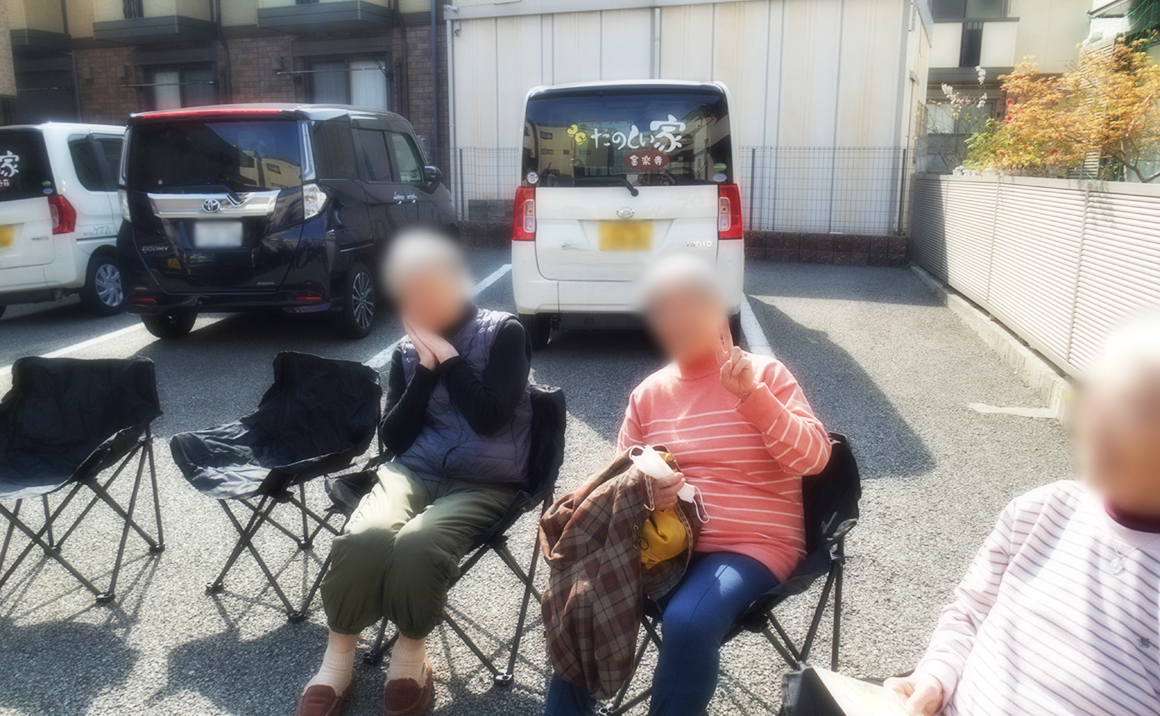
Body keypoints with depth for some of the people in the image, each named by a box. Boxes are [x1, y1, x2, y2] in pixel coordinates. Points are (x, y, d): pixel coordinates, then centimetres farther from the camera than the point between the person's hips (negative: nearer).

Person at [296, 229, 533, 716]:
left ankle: (411, 652, -3)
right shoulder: (408, 350, 10)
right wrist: (426, 368, -6)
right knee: (363, 537, -28)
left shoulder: (503, 332, -1)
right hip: (413, 471, 3)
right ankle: (338, 658, -5)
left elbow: (488, 418, -13)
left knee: (416, 543, -32)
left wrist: (448, 355, -10)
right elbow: (394, 439, 4)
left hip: (482, 483, -3)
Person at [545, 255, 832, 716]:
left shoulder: (764, 374, -3)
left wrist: (752, 395, -23)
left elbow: (813, 458, -12)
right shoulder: (648, 393, 7)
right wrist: (643, 491, -11)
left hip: (749, 545, -4)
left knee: (688, 622, -30)